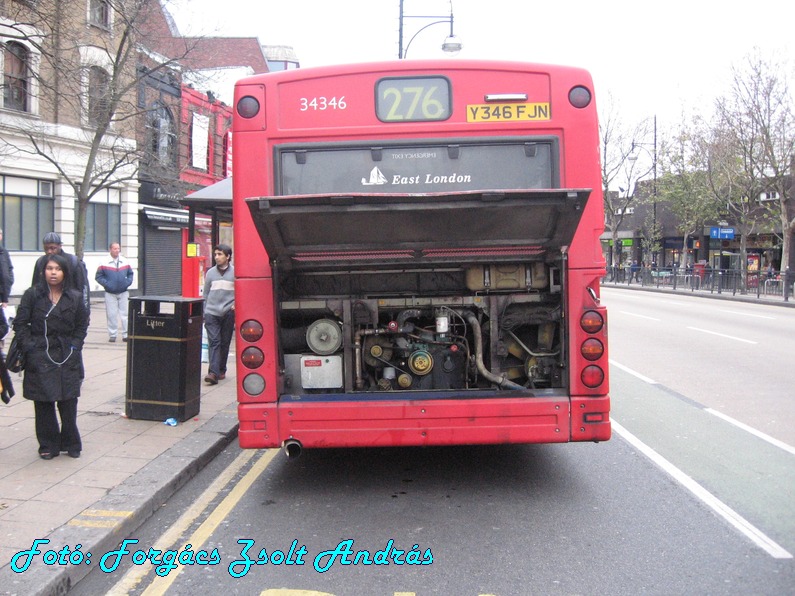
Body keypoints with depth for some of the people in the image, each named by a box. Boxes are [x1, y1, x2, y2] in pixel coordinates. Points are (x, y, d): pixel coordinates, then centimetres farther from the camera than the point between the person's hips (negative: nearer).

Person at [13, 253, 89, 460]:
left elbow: (82, 325, 10)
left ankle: (71, 443, 16)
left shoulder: (75, 297, 4)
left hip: (67, 357, 1)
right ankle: (48, 445, 14)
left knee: (68, 403, 1)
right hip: (40, 359, -1)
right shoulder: (32, 295, 0)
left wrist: (75, 346, -1)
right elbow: (20, 323, 2)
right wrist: (30, 346, -7)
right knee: (43, 404, 3)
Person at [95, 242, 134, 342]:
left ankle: (126, 334, 7)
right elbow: (98, 276, -1)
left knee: (125, 314, 2)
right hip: (110, 293, -2)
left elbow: (130, 274, 14)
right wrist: (106, 284, -12)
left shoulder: (125, 262, 3)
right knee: (111, 315, 2)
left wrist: (128, 282, -2)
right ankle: (112, 335, 11)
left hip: (123, 292, 2)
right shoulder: (104, 263, -4)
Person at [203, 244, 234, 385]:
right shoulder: (210, 272, 9)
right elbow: (205, 294, 14)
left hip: (228, 313, -1)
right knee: (213, 342, -8)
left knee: (225, 343, 8)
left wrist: (236, 303, -10)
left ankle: (221, 370, 21)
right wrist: (203, 313, 12)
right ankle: (213, 372, -14)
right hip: (211, 312, 1)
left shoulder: (235, 272, 1)